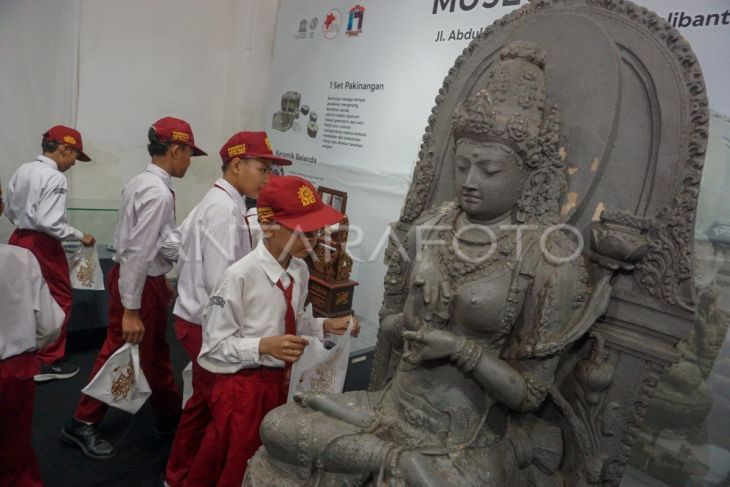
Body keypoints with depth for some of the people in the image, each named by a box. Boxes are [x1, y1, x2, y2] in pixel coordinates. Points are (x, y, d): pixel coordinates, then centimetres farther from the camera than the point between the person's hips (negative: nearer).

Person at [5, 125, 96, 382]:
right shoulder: (56, 178, -19)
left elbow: (10, 211, 13)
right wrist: (81, 236, -14)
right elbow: (48, 222, -24)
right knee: (59, 300, 7)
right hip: (42, 245, -8)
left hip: (18, 239, 8)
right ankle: (49, 362, 15)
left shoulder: (22, 170, 6)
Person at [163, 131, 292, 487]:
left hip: (195, 318, 10)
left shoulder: (213, 201, 10)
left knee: (203, 401, 22)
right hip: (209, 325, -10)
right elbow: (221, 281, -26)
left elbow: (170, 246, 16)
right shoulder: (226, 208, -20)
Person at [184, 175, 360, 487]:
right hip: (243, 387, -6)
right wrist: (264, 346, -30)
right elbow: (215, 344, -18)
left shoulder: (300, 271, -4)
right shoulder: (240, 275, -25)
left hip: (281, 382, 7)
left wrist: (326, 326, -6)